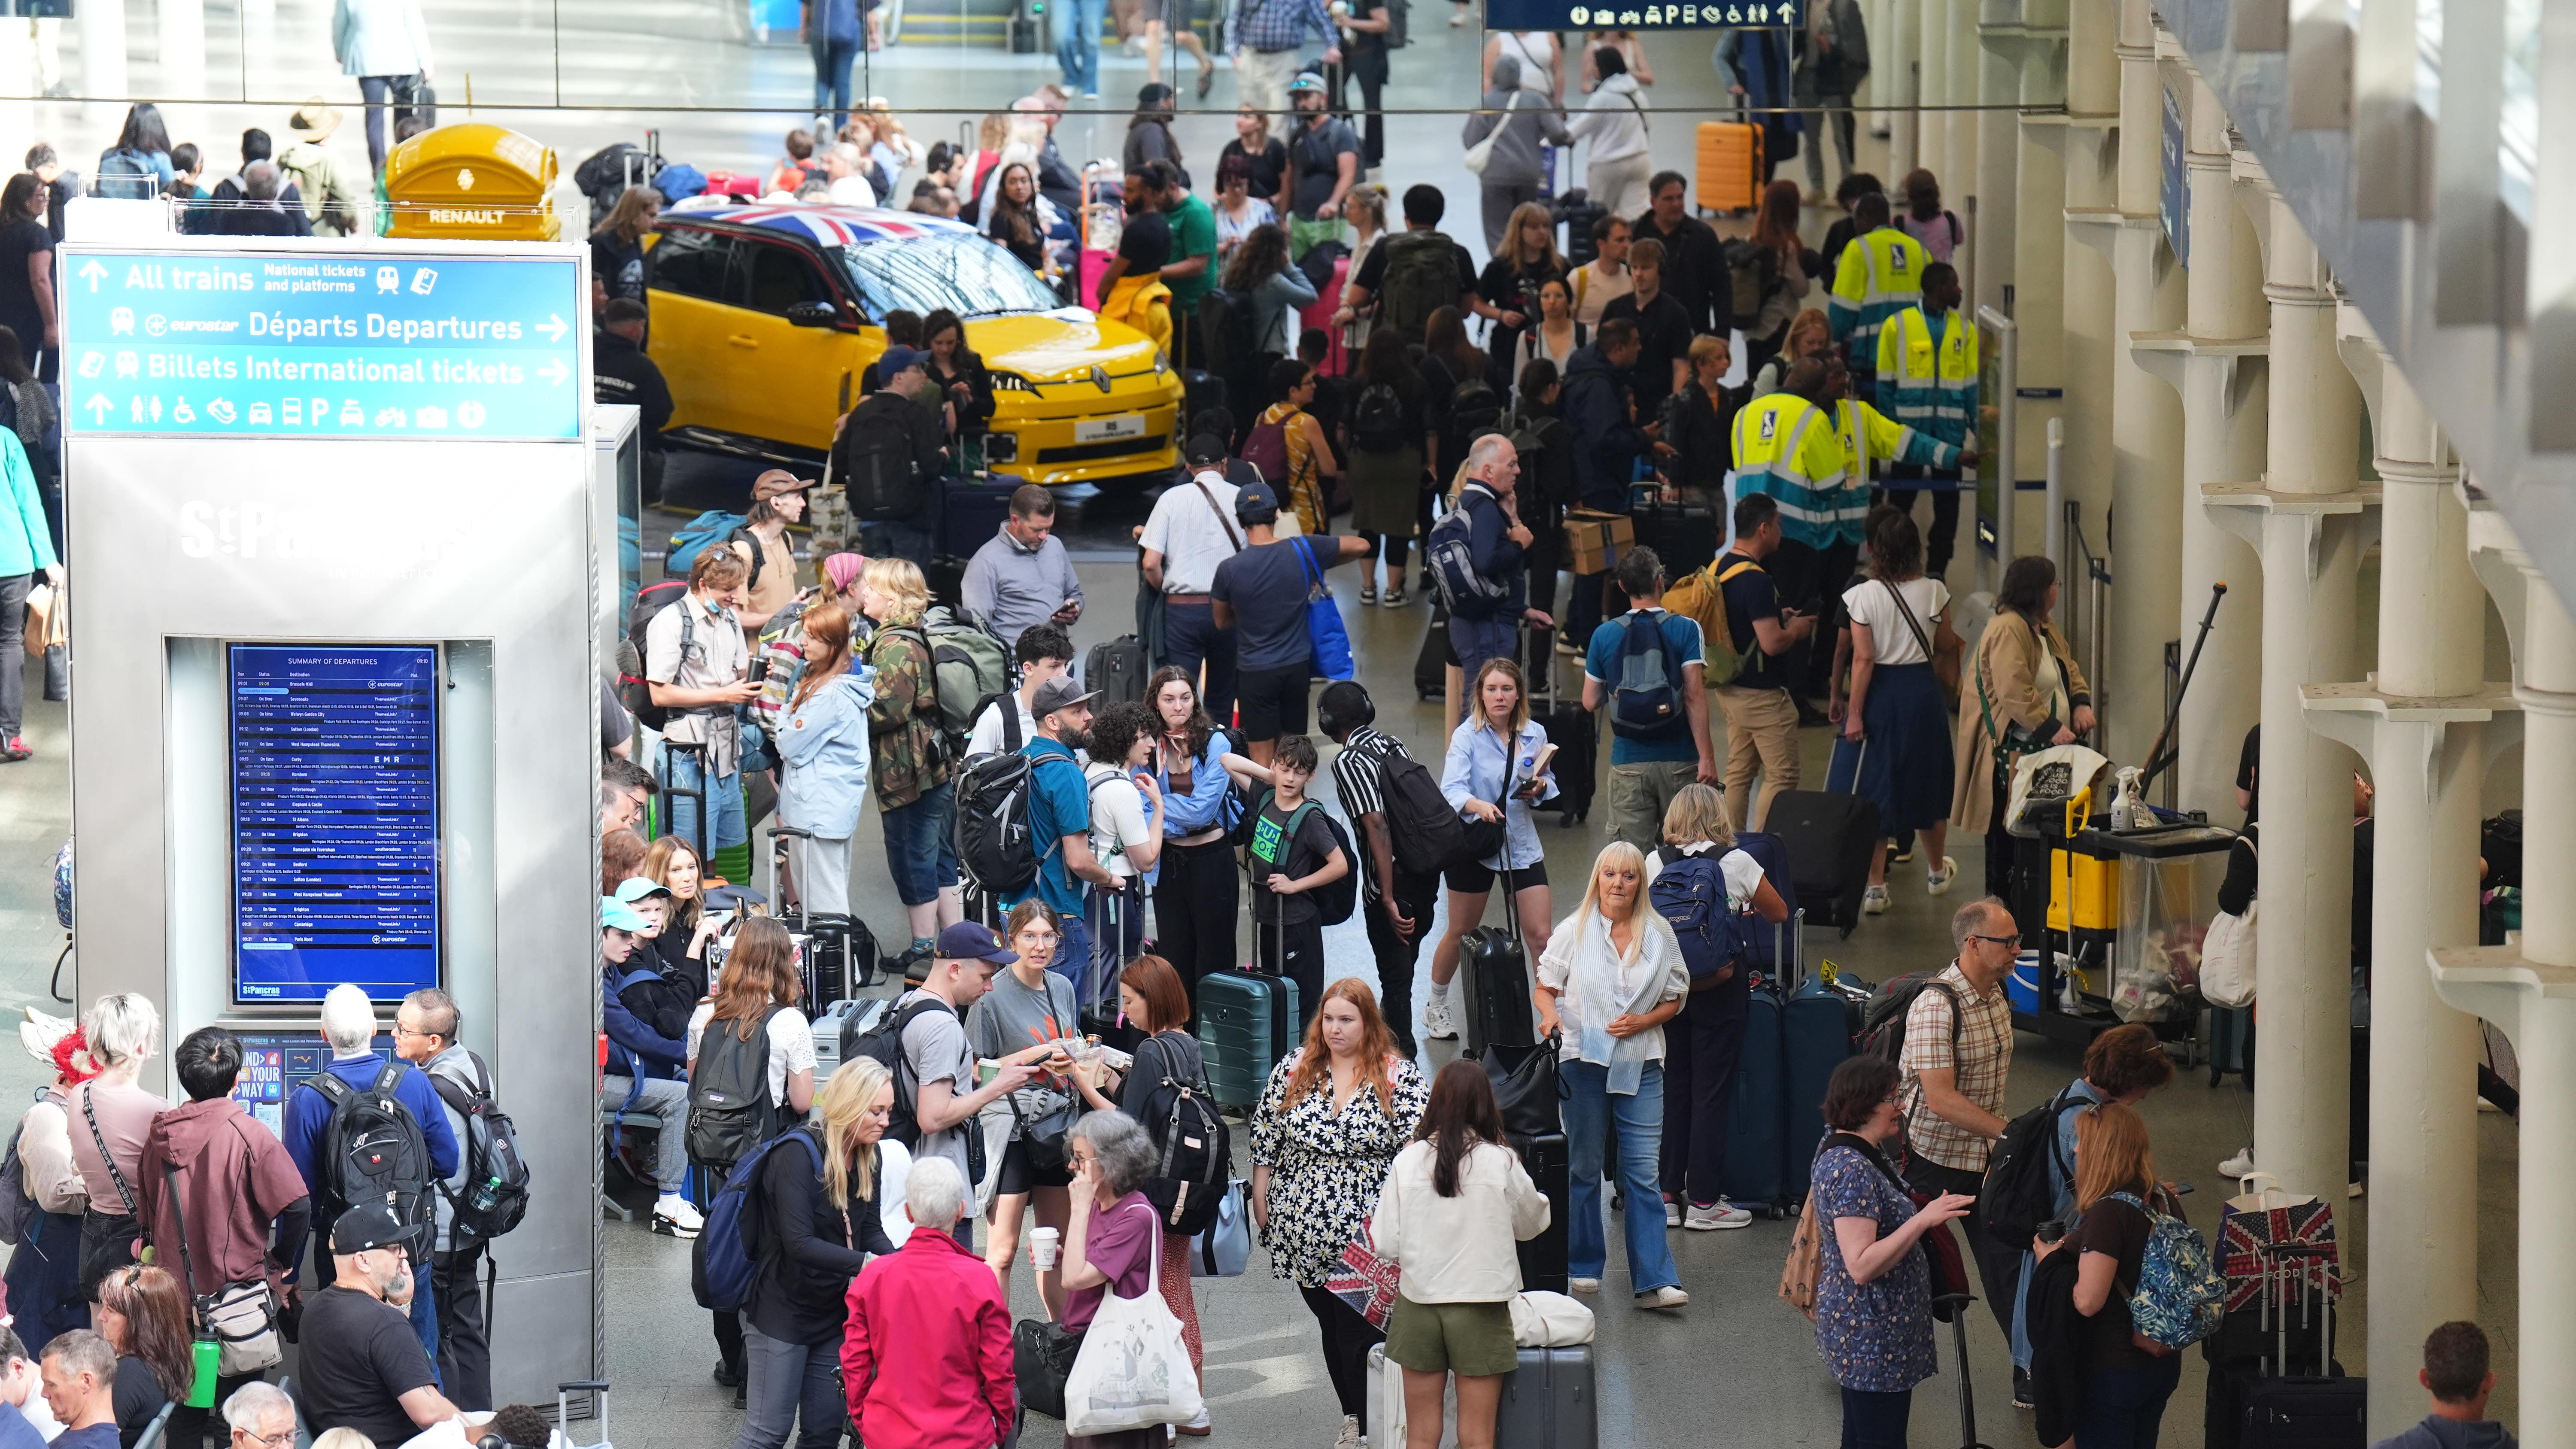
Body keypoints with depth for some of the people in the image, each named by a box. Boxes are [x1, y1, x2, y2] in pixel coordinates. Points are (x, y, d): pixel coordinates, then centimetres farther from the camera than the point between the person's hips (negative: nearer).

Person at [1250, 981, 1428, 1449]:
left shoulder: (1400, 1077, -5)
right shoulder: (1294, 1069, 5)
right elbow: (1265, 1137, 12)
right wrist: (1261, 1199, 10)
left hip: (1367, 1234, -4)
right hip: (1305, 1230, 4)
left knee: (1360, 1327, -6)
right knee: (1330, 1324, 11)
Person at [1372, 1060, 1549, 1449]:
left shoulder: (1409, 1160, -7)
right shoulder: (1501, 1163, -10)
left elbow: (1384, 1242, -4)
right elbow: (1531, 1223, 7)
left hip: (1419, 1302, 2)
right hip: (1480, 1305, -2)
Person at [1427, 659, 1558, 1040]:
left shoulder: (1534, 735, -1)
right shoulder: (1467, 737, -12)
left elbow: (1549, 782, 12)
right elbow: (1451, 787, -25)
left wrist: (1540, 787, -13)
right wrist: (1478, 805, -46)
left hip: (1521, 845, 2)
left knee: (1540, 936, -3)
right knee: (1462, 932, 13)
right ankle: (1436, 1007, 34)